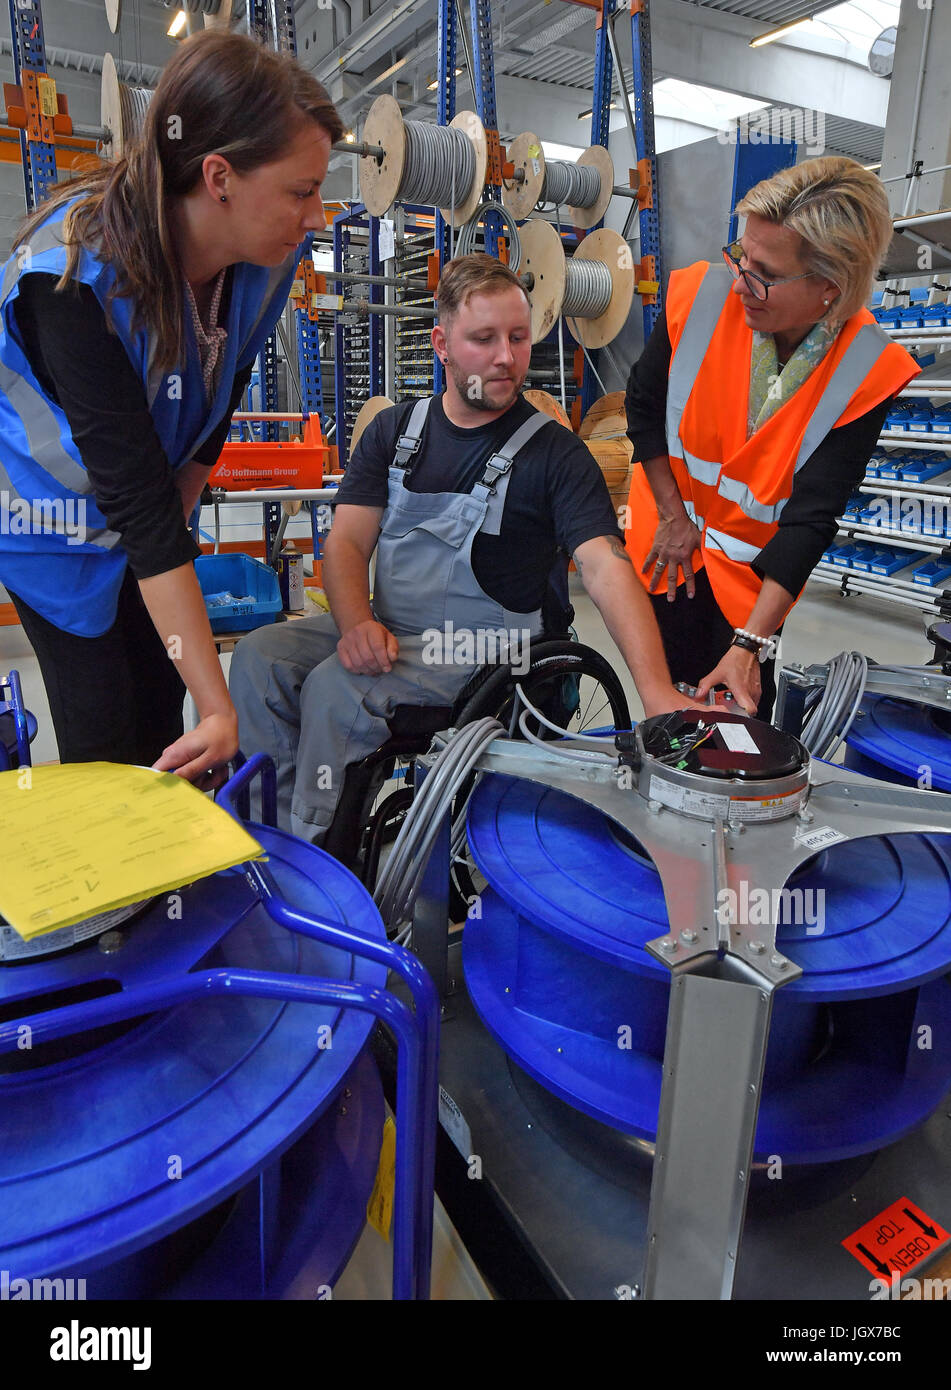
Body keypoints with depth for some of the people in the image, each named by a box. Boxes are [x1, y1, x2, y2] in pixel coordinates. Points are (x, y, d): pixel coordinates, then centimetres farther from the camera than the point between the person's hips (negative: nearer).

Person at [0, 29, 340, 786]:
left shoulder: (267, 259, -16)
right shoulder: (75, 278, -35)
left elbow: (214, 406, 0)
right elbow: (137, 498, -39)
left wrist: (169, 534, 1)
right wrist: (220, 707, -40)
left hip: (154, 501, 5)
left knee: (163, 711, 6)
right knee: (103, 729, -5)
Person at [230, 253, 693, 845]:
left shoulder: (555, 452, -4)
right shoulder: (394, 430, 11)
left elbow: (607, 567, -17)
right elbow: (347, 540, 4)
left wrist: (657, 690, -32)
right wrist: (357, 624, -18)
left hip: (485, 649, -4)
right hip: (382, 632, 5)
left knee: (337, 687, -28)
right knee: (260, 657, -18)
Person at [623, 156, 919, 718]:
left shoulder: (868, 372, -21)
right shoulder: (701, 295, -18)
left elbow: (811, 518, -22)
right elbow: (644, 403, -2)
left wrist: (750, 645, -29)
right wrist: (672, 515, -4)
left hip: (756, 564, -1)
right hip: (672, 539, 1)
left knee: (743, 713, 6)